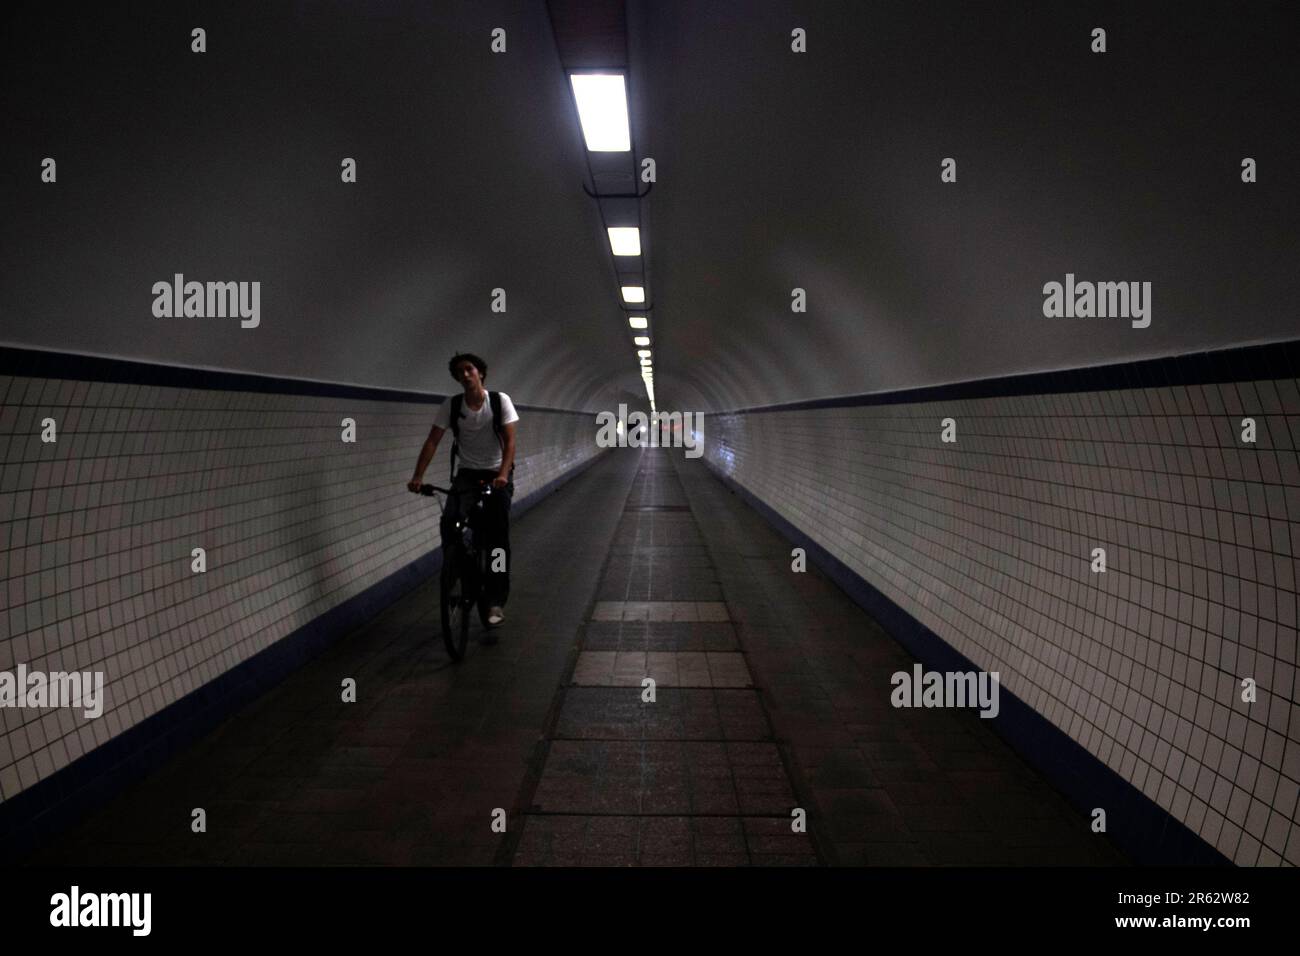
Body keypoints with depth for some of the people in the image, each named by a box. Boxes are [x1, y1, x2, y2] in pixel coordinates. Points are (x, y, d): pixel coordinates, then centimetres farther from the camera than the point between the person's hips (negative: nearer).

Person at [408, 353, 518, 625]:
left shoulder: (500, 400, -9)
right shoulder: (451, 405, -5)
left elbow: (509, 441, -15)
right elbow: (432, 441, -10)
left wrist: (503, 474, -31)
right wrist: (418, 476, -23)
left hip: (497, 474, -2)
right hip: (466, 473, 2)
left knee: (497, 534, -9)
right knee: (449, 522, -21)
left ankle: (496, 600, 0)